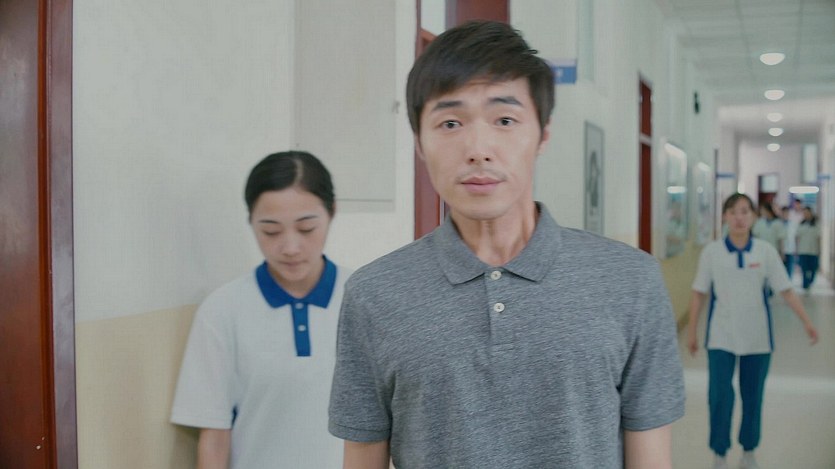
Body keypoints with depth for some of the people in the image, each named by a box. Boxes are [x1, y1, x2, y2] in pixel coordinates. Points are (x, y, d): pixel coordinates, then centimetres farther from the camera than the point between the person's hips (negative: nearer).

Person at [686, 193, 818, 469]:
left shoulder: (766, 251, -4)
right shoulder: (711, 252, -5)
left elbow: (786, 290, -1)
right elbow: (699, 294, 1)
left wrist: (806, 322, -9)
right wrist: (691, 331, 3)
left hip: (757, 337, 1)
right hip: (721, 337, -1)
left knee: (753, 396, 11)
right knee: (719, 395, -6)